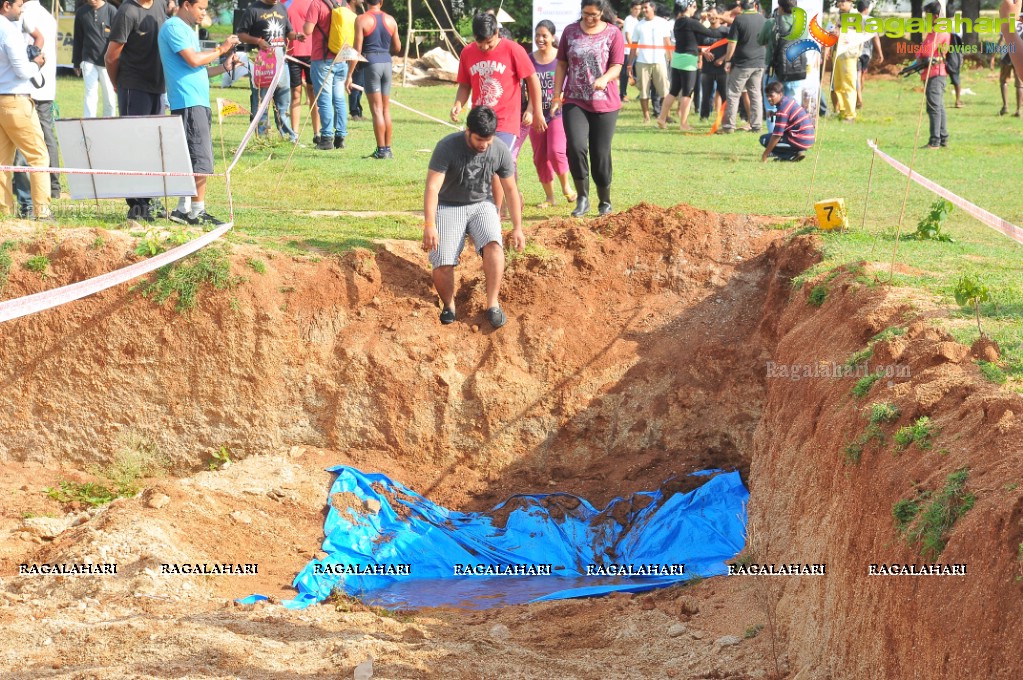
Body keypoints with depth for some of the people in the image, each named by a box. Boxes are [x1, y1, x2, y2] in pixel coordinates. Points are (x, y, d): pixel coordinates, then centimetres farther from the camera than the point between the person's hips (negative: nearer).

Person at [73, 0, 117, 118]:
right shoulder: (82, 12, 4)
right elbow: (78, 39, 12)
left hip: (107, 62, -1)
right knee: (90, 96, -7)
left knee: (110, 98, 5)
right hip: (88, 61, 1)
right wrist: (76, 63, 13)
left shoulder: (111, 11, -4)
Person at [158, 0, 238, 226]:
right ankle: (197, 211, -9)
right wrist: (220, 49, -8)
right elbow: (193, 60, -19)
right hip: (188, 102, -10)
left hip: (198, 101, 10)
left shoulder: (187, 30, 23)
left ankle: (183, 210, 15)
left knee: (191, 160, 11)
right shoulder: (174, 27, -8)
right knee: (201, 159, -11)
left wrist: (224, 67, 11)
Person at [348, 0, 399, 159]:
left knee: (376, 109, -5)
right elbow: (397, 48, 11)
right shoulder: (391, 20, 7)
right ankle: (388, 149, 12)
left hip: (371, 63, -5)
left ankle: (381, 150, -7)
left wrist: (349, 76, -6)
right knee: (386, 109, 11)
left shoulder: (361, 20, -6)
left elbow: (357, 49, -9)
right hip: (386, 63, 5)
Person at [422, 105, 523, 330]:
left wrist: (517, 228, 4)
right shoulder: (447, 147, -20)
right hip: (448, 207, -2)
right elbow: (432, 187, -24)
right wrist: (430, 225, -35)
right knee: (442, 265, -21)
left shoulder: (500, 151, -9)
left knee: (493, 244, -30)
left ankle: (492, 304, -22)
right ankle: (448, 306, 7)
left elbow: (511, 190, 3)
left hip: (481, 205, 2)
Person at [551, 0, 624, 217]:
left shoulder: (613, 34, -1)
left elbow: (616, 67, -7)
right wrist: (557, 95, 5)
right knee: (576, 147, -19)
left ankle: (605, 203, 20)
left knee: (601, 154, 3)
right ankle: (582, 198, -5)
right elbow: (562, 65, 10)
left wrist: (604, 79, -29)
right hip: (575, 101, 1)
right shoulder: (570, 32, 5)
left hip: (605, 103, -1)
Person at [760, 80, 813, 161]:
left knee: (764, 139, -10)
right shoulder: (788, 99, 6)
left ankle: (793, 155, -10)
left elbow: (777, 136, -20)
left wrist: (765, 154, -15)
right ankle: (798, 152, 12)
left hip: (800, 141, -10)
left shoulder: (782, 111, -19)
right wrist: (774, 113, 14)